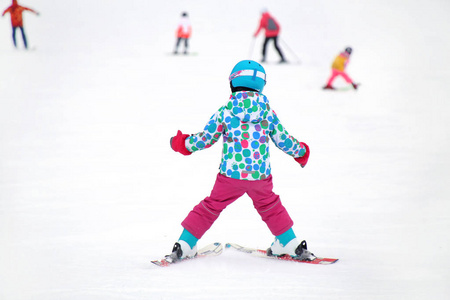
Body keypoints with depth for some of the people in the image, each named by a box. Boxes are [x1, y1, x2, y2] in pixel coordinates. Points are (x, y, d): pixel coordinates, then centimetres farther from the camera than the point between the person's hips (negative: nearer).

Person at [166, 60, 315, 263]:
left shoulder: (224, 111, -3)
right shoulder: (268, 112, 2)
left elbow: (206, 138, 2)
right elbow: (282, 139, 10)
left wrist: (183, 143, 21)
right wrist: (301, 152, 30)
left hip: (230, 174, -1)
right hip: (260, 176, 1)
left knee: (211, 206, 14)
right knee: (270, 207, 25)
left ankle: (185, 245, 15)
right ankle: (290, 245, 30)